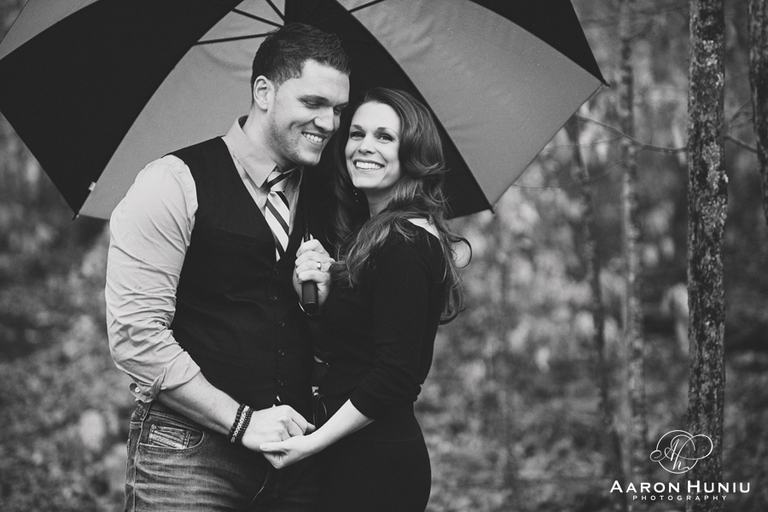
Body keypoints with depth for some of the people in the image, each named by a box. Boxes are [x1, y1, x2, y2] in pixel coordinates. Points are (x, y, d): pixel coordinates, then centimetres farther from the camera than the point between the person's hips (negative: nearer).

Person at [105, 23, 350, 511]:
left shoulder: (321, 200, 10)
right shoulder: (176, 184, -8)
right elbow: (135, 336, -14)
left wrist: (320, 298, -3)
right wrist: (243, 421, -15)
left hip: (295, 450, 5)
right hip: (189, 450, -5)